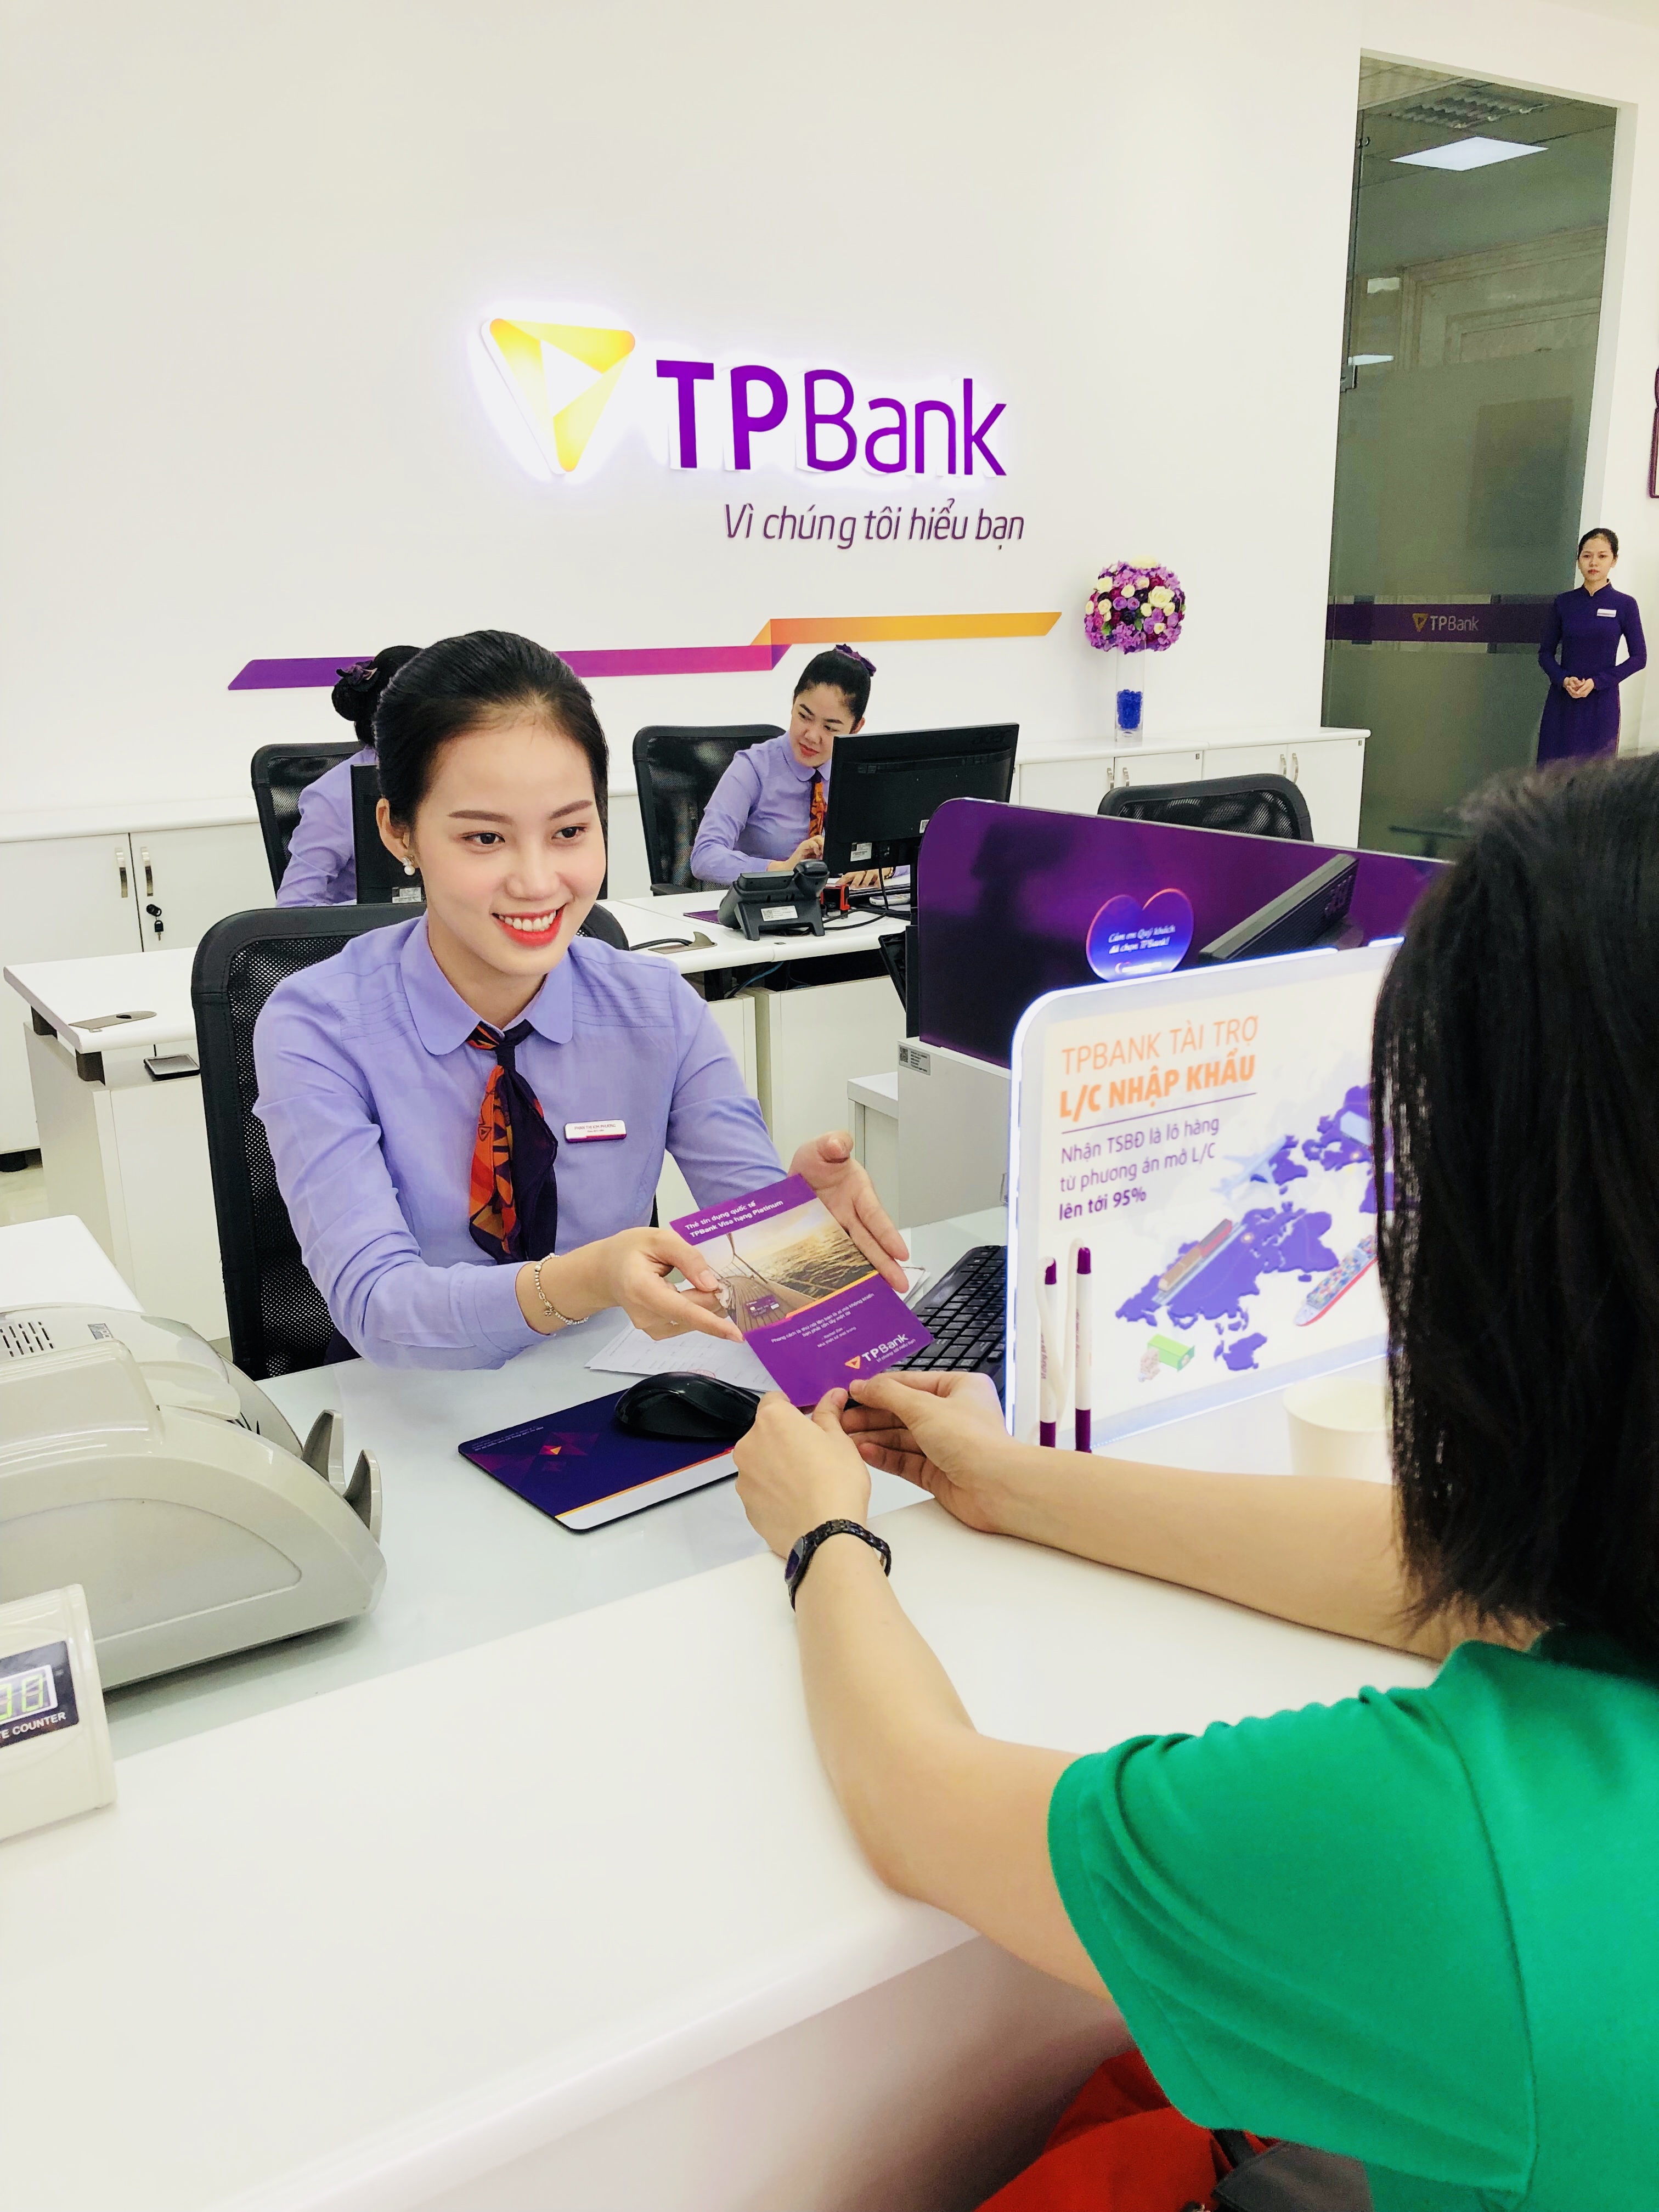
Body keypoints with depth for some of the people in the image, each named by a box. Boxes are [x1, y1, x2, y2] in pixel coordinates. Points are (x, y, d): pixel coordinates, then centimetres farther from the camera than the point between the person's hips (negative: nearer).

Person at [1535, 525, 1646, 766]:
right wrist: (1564, 680, -11)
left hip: (1601, 703, -1)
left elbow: (1638, 658, 1)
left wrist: (1596, 682, -11)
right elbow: (1546, 653, 8)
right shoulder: (1564, 603, 5)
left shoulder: (1625, 604, 0)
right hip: (1562, 701, 2)